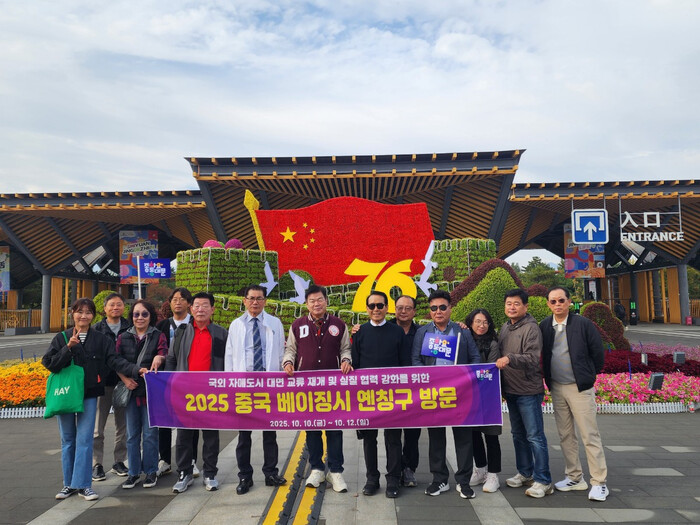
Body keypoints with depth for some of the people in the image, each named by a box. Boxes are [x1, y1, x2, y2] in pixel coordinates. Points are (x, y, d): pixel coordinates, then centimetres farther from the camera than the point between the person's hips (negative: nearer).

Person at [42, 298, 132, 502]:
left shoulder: (101, 339, 2)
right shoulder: (61, 338, 4)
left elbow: (114, 360, -6)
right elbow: (48, 363, -4)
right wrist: (68, 348, -18)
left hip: (88, 395, -1)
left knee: (84, 439, -3)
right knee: (67, 439, 11)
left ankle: (83, 485, 6)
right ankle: (69, 483, 23)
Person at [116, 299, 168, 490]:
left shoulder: (158, 336, 1)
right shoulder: (124, 338, 9)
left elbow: (163, 353, -14)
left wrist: (159, 358, -38)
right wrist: (125, 379, -11)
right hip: (131, 390, 3)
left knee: (150, 433, 3)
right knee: (132, 434, 10)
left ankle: (151, 472, 18)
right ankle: (134, 473, 22)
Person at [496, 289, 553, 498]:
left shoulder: (531, 328, -13)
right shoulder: (504, 328, 10)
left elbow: (533, 359, -23)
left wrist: (510, 358, -38)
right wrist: (502, 387, 12)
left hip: (529, 391, -8)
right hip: (511, 391, 8)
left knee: (535, 436, -2)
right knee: (518, 434, 17)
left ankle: (543, 481, 8)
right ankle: (525, 473, 31)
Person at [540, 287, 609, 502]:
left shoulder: (583, 324, -9)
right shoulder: (544, 326, 3)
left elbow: (598, 354, -2)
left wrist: (588, 376, 6)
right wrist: (549, 380, 9)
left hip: (580, 388, -4)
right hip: (557, 388, 5)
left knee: (590, 435, -1)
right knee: (565, 435, 12)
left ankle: (599, 482, 8)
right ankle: (574, 478, 24)